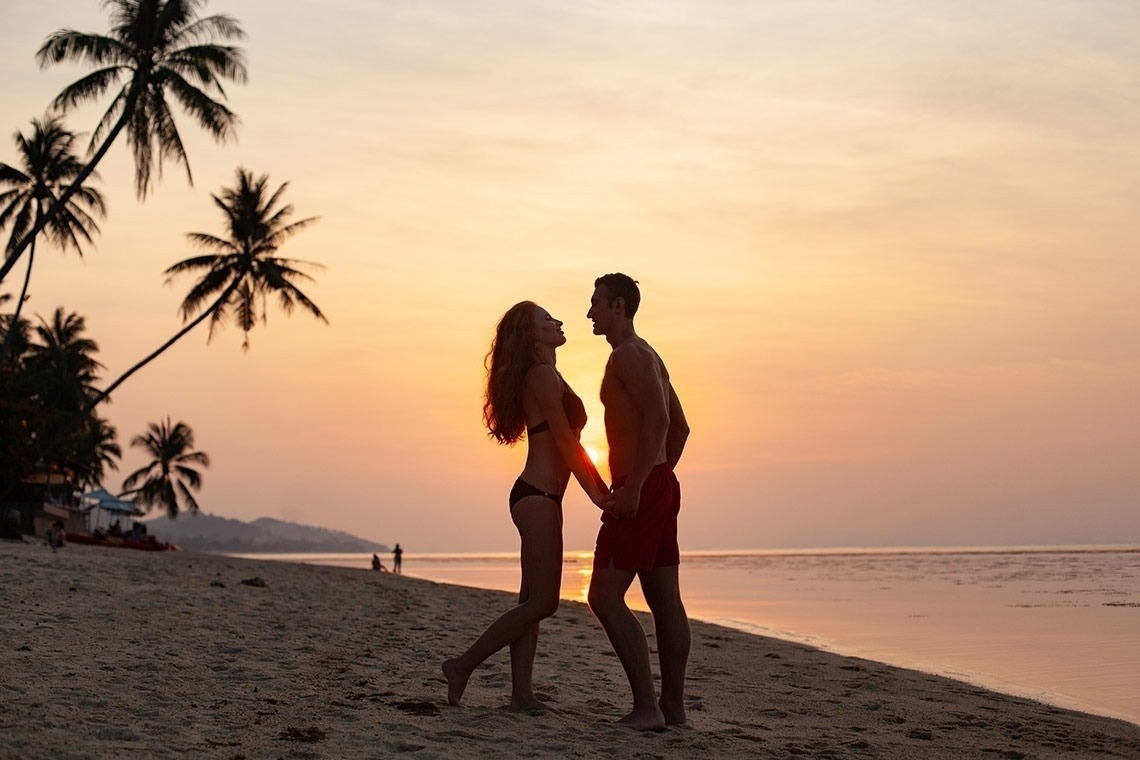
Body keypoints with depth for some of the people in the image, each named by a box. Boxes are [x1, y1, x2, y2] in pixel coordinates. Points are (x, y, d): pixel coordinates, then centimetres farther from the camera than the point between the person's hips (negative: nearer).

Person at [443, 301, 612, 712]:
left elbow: (569, 442, 20)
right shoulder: (542, 375, -10)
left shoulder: (547, 377, 20)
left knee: (533, 600, 8)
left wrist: (605, 489, 16)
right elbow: (564, 439, -15)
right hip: (538, 496, -10)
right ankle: (464, 665, -5)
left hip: (538, 497, 10)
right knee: (542, 601, -10)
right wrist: (596, 494, -15)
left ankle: (521, 693, 8)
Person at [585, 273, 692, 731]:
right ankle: (673, 706, 11)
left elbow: (657, 419, -23)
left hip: (640, 490, -10)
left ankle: (646, 706, -15)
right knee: (665, 600, 8)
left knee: (605, 595, -12)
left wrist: (634, 485, -25)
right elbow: (680, 427, 25)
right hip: (662, 486, 10)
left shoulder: (629, 354, -10)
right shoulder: (648, 358, 21)